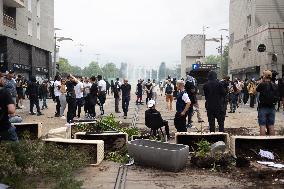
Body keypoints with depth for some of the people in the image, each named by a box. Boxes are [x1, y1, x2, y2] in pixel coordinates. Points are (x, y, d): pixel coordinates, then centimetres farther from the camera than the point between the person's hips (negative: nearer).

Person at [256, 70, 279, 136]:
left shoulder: (262, 84, -14)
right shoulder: (275, 86, 2)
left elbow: (257, 89, 6)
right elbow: (277, 96, 8)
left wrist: (262, 81, 8)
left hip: (263, 107, -5)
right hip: (272, 108, 5)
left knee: (262, 125, -1)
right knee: (271, 125, 11)